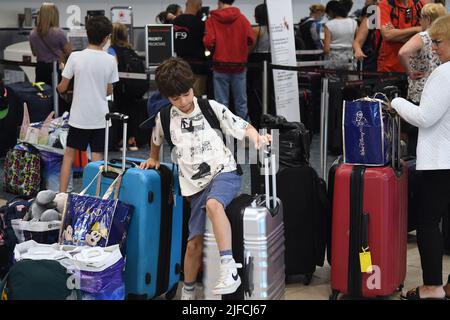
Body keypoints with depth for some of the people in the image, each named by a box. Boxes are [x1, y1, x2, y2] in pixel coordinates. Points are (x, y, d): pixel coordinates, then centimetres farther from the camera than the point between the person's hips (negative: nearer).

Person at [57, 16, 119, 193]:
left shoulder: (75, 57, -9)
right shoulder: (110, 60, -5)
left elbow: (62, 87, -2)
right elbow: (109, 91, 5)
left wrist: (58, 86, 21)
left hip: (79, 117, -1)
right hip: (100, 118, 1)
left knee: (69, 155, 12)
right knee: (97, 158, 7)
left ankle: (62, 194, 12)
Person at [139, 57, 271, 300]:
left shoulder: (211, 108, -1)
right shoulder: (165, 118, 7)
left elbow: (243, 127, 2)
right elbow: (157, 139, 30)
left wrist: (256, 136, -17)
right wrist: (154, 159, 38)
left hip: (224, 173, -3)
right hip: (196, 184, 3)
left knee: (213, 204, -38)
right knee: (194, 244, -1)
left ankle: (229, 267, -39)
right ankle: (188, 292, 23)